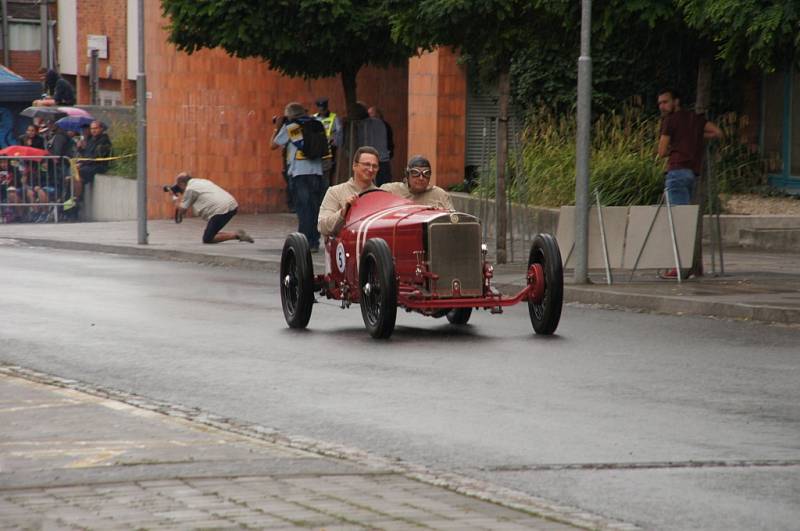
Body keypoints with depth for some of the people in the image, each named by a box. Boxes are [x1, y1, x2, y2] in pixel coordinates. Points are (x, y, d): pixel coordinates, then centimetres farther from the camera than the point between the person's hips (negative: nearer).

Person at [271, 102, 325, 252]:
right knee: (314, 207, 9)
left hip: (300, 172, -4)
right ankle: (314, 242, 10)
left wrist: (277, 128, 21)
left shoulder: (289, 127, 1)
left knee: (303, 208, -4)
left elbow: (274, 145, 7)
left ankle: (306, 243, -9)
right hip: (317, 171, 4)